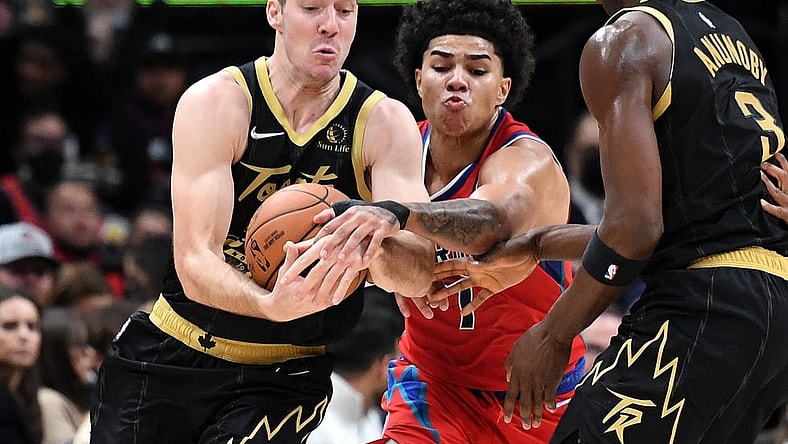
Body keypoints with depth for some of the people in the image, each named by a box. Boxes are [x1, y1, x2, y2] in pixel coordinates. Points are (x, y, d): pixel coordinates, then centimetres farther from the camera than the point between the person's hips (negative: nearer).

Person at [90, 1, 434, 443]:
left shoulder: (382, 121, -9)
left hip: (284, 375, 0)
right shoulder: (216, 103, -13)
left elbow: (421, 275, -20)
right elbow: (195, 265, -23)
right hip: (168, 358, 0)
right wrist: (271, 304, -45)